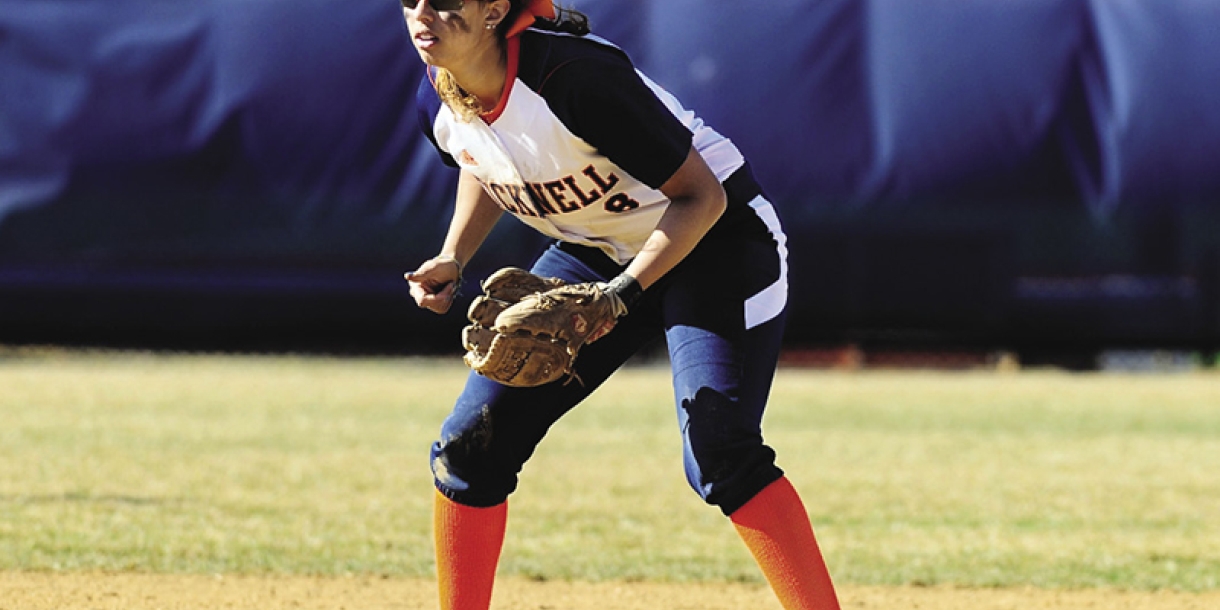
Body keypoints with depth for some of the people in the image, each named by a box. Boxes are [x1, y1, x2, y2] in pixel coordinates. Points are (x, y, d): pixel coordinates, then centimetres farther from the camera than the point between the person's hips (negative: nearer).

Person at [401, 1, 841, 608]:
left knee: (719, 455, -25)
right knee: (470, 443, 0)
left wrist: (618, 296, -34)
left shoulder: (573, 76, -32)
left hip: (712, 240, -7)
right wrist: (451, 259, -2)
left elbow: (702, 196, -26)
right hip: (592, 254, 7)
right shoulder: (439, 102, -11)